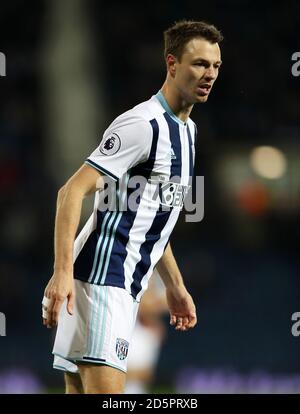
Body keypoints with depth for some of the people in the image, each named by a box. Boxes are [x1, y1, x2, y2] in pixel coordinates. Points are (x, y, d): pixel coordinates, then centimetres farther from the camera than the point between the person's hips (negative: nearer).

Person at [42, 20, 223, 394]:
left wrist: (175, 286, 27)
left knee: (81, 388, 7)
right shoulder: (143, 124, -13)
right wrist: (63, 273, -28)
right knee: (105, 388, -18)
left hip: (127, 286, 9)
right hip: (101, 277, -9)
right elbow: (72, 192, -19)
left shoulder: (186, 130, 17)